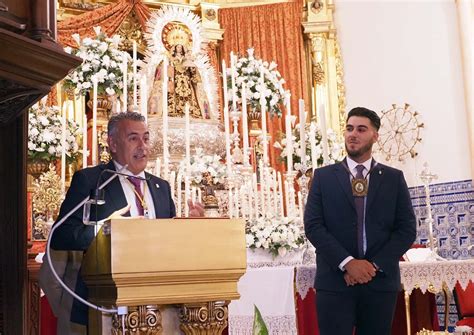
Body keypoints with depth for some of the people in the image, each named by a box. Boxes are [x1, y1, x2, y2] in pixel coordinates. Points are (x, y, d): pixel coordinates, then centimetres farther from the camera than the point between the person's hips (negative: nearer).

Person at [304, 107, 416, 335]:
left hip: (381, 280, 1)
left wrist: (374, 265, -9)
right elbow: (313, 226, -1)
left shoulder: (394, 178, 9)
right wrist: (347, 263, -13)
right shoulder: (323, 176, 7)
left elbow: (407, 229, 3)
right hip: (334, 281, -1)